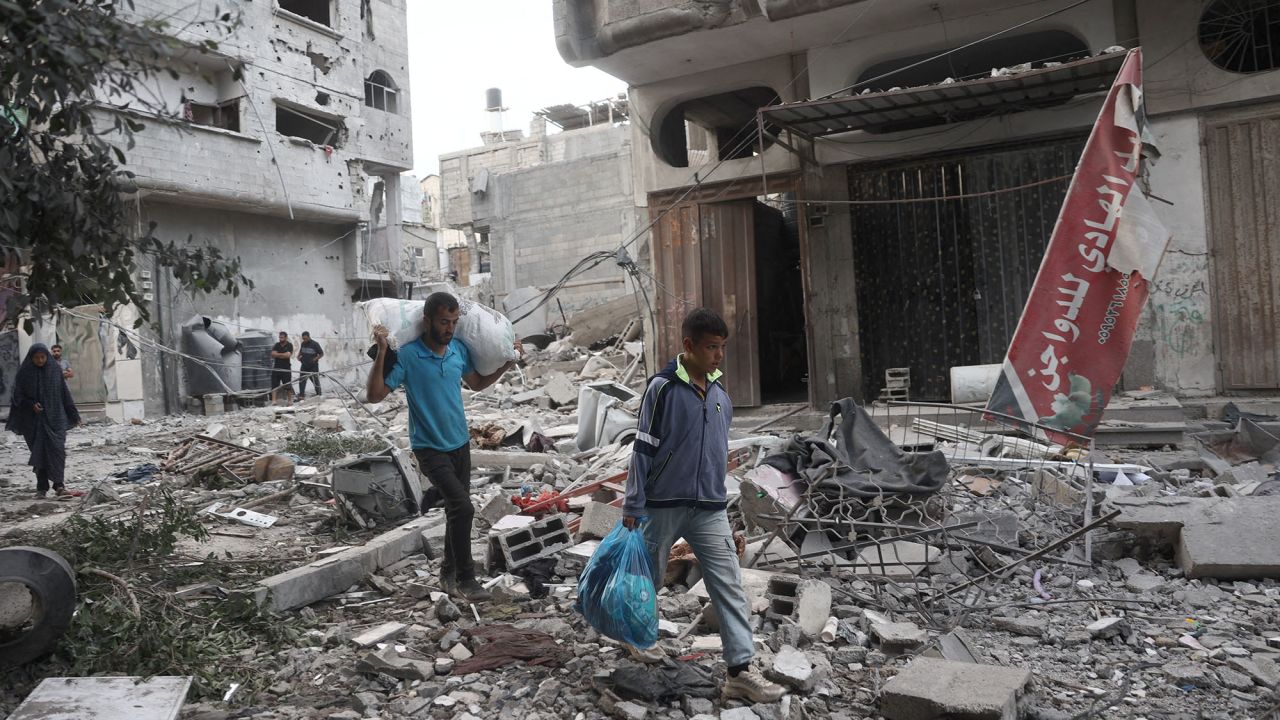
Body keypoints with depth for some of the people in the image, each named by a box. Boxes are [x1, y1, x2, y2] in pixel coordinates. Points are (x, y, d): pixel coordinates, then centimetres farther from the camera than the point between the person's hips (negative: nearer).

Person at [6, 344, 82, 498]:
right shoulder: (25, 372, -1)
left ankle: (59, 485, -16)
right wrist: (31, 405, -18)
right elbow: (18, 396, 1)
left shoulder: (55, 369, 2)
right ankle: (42, 488, 9)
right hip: (34, 420, 0)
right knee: (39, 452, 2)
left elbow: (65, 393, 5)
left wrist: (73, 415, 4)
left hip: (55, 417, 0)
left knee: (56, 449, -10)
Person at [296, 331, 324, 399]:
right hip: (304, 366, 5)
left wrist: (315, 359, -18)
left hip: (313, 366, -4)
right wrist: (298, 356, 4)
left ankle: (319, 395, 17)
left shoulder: (315, 344, -9)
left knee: (316, 381, 4)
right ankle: (301, 395, 5)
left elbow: (321, 354, -4)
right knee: (301, 380, 0)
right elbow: (300, 351, 24)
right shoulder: (303, 344, 6)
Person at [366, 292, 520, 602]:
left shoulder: (459, 350, 0)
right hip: (429, 447, -6)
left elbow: (476, 384, 18)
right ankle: (465, 579, -3)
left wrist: (506, 365, 7)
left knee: (456, 510, 14)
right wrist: (381, 353, -28)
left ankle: (449, 574, 31)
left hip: (460, 443, 6)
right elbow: (375, 395, -19)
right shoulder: (406, 355, -16)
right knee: (463, 507, -18)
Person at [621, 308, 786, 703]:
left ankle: (741, 670, -1)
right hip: (663, 505, -4)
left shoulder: (720, 391, 6)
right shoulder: (662, 388, -12)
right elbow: (643, 449, -10)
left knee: (730, 586, -3)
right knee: (649, 577, 14)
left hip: (710, 508, 4)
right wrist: (632, 507, -9)